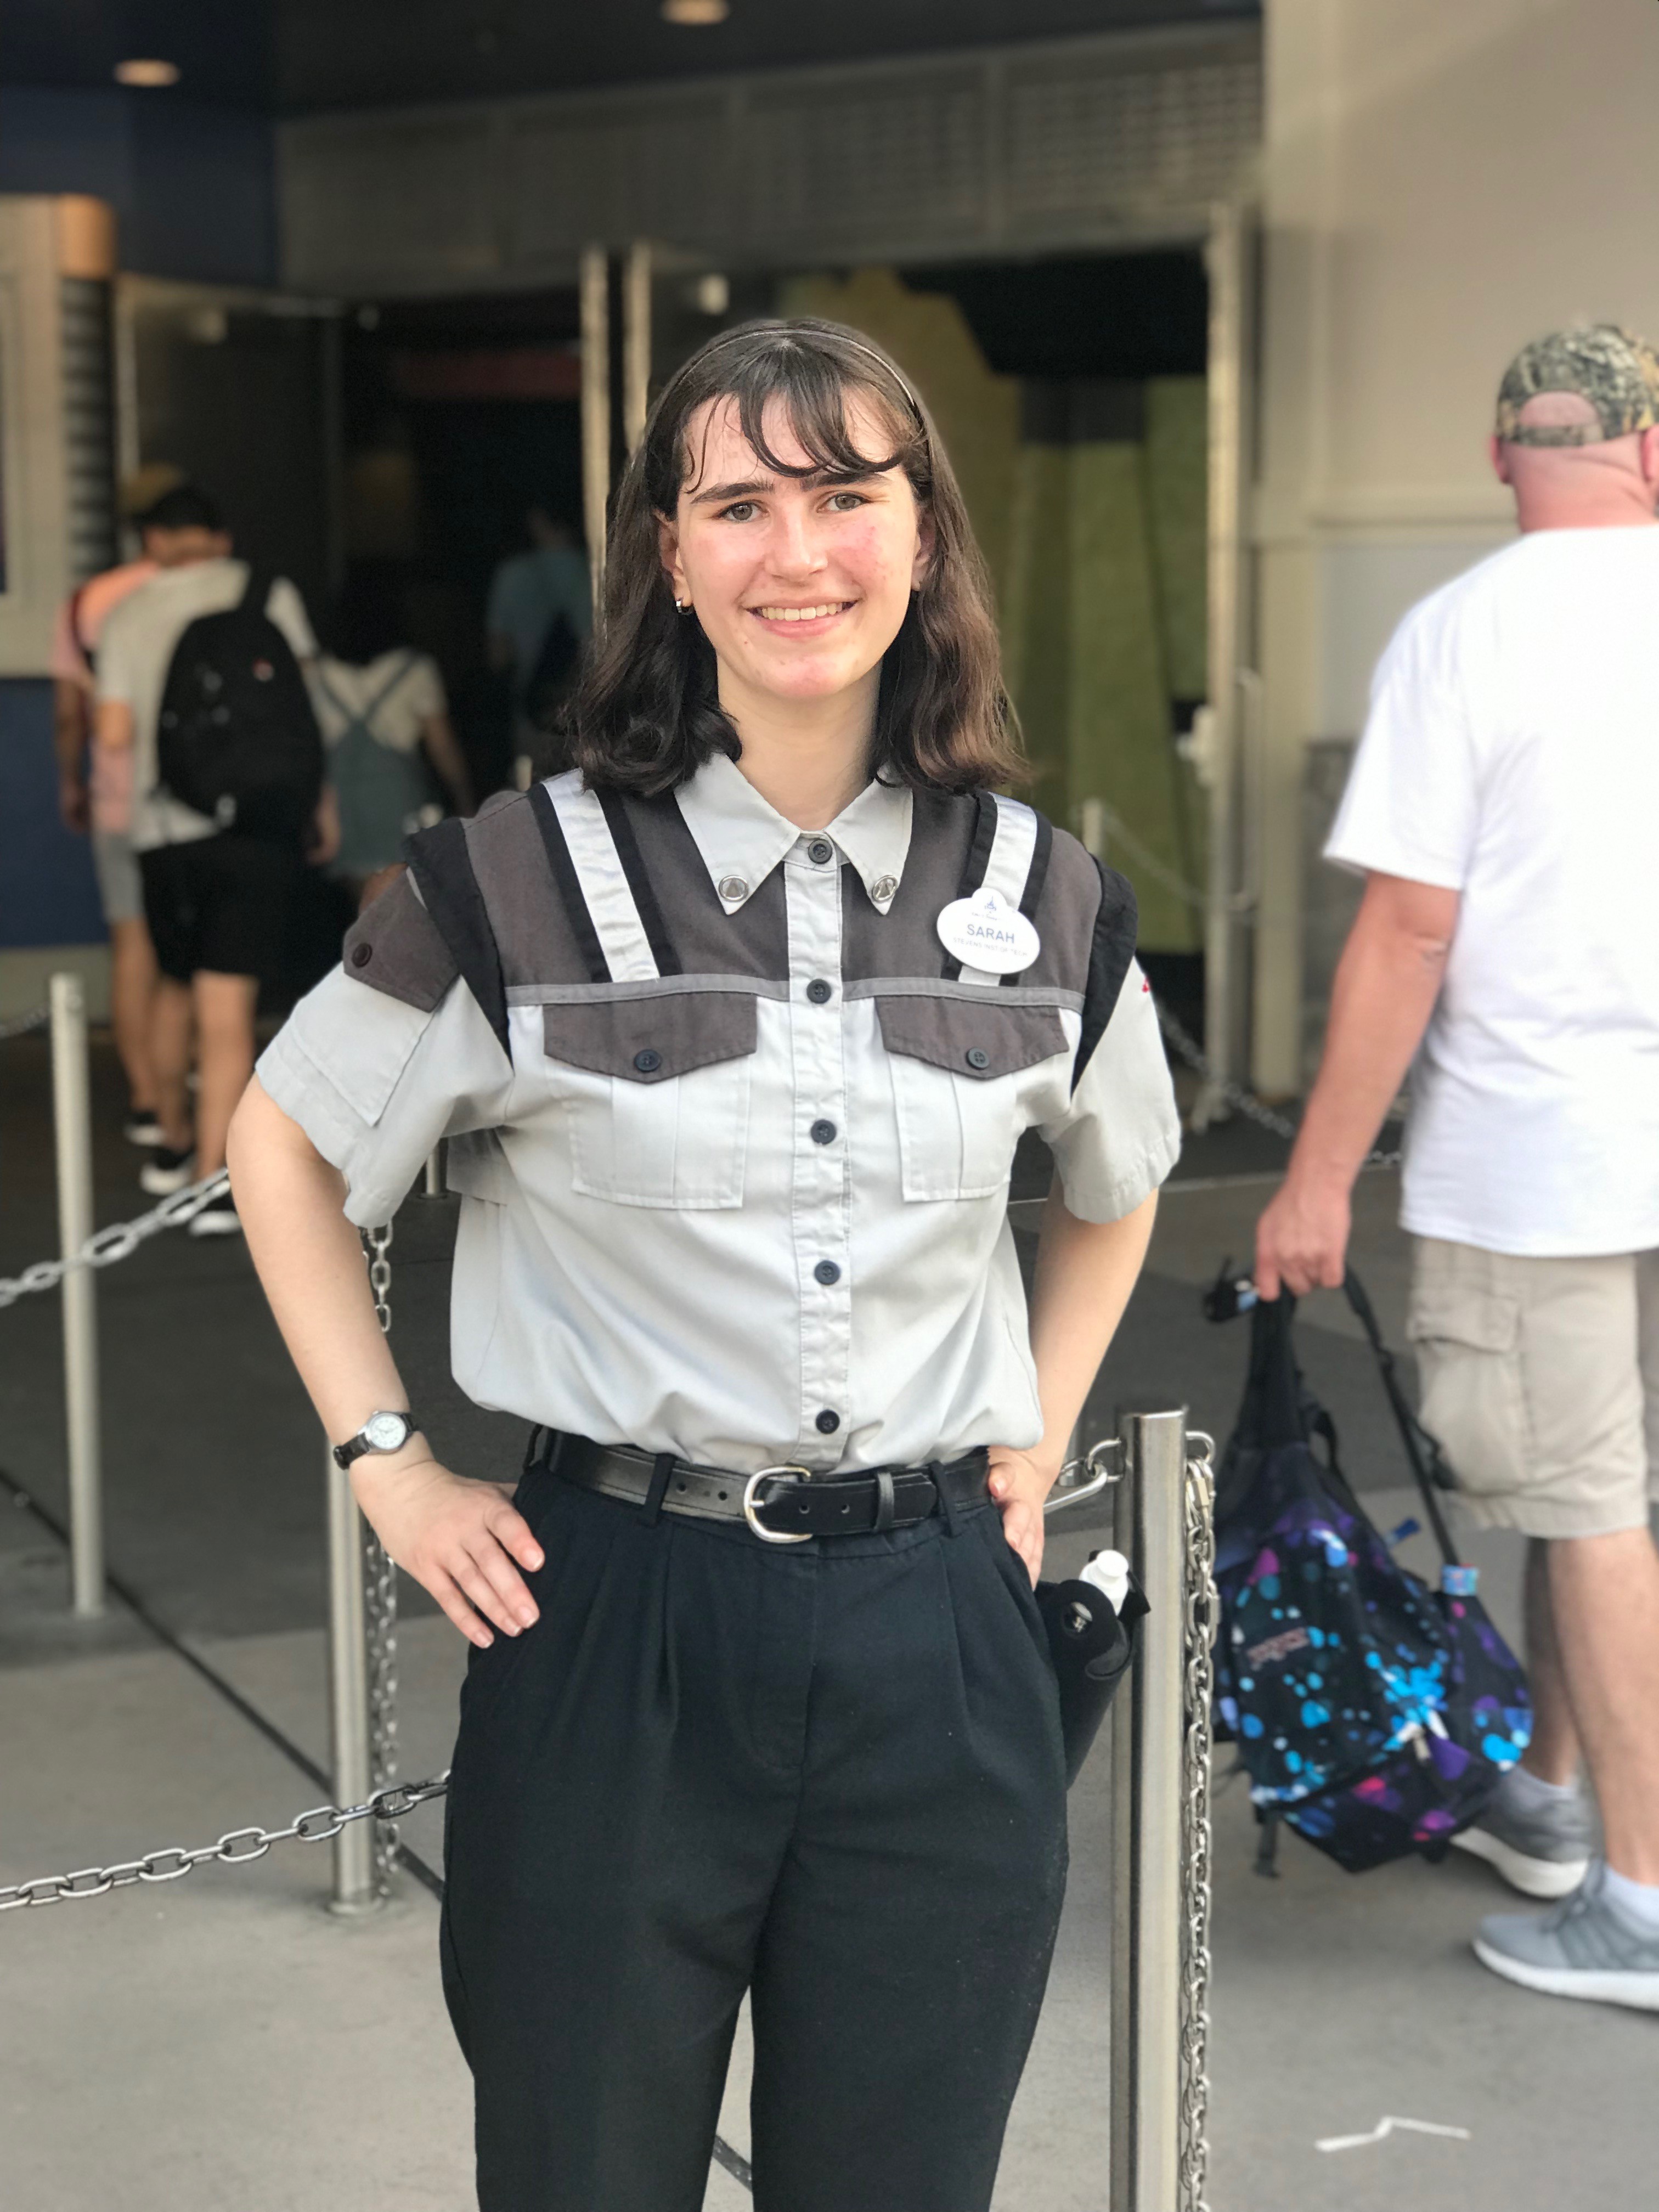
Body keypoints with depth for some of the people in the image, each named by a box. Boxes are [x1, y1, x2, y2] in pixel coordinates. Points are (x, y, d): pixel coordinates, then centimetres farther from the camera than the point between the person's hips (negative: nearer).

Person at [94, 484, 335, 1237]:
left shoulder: (127, 615, 8)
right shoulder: (265, 594, 5)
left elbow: (114, 736, 4)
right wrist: (324, 804, 9)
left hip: (162, 829, 2)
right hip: (253, 819, -2)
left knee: (176, 986, 22)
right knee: (227, 1008, -5)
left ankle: (173, 1144, 37)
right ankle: (214, 1182, -10)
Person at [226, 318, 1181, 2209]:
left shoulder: (1047, 901, 2)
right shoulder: (520, 884, -6)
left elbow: (1113, 1185, 22)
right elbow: (285, 1149, 6)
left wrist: (1038, 1432, 11)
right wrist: (389, 1466, 0)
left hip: (936, 1632, 2)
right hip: (617, 1625, -2)